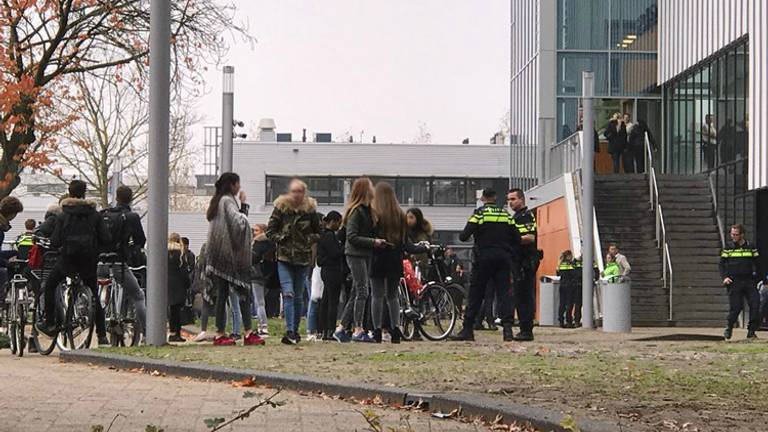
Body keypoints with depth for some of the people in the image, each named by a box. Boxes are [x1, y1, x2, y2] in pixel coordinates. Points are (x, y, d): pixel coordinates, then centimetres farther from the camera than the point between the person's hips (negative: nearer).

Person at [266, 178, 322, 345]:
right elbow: (270, 231, 2)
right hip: (284, 258, -1)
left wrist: (309, 240, -4)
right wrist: (281, 239, -10)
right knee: (288, 293, -15)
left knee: (299, 296, 8)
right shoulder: (281, 208, -3)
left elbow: (318, 232, 10)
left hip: (303, 258, 1)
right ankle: (290, 331, -19)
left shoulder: (310, 210, 0)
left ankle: (295, 330, 21)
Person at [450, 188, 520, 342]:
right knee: (504, 292, 2)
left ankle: (468, 329, 2)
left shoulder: (479, 213, -4)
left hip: (484, 257, -2)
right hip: (503, 257, 3)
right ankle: (508, 328, -9)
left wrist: (463, 235, 13)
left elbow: (464, 236, -9)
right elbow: (517, 239, 6)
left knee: (475, 294, 2)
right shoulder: (506, 214, 7)